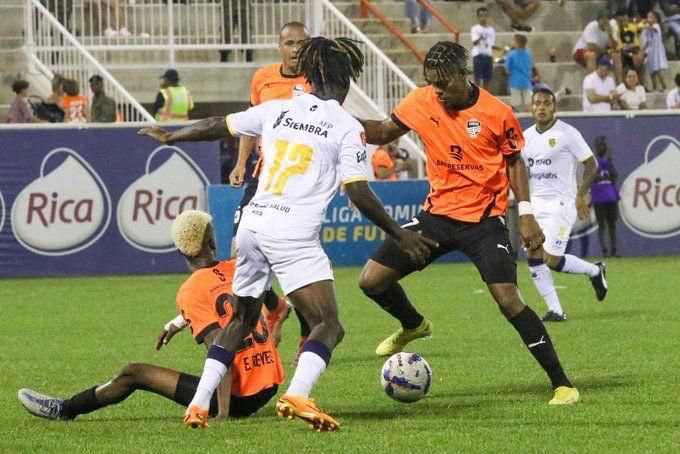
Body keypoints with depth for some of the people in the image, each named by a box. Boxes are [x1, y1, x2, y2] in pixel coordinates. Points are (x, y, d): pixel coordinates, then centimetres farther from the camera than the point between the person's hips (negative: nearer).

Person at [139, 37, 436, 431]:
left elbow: (217, 127, 22)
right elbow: (359, 193, -7)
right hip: (294, 235, -6)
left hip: (252, 224, 6)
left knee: (242, 318, 22)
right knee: (329, 327, -7)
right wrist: (400, 235, 2)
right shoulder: (348, 128, -2)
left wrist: (169, 137, 38)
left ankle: (199, 404, 15)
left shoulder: (277, 110, 12)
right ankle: (297, 396, -33)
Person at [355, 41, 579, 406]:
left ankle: (561, 383, -9)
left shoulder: (496, 113, -13)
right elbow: (384, 133, 10)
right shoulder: (420, 103, -5)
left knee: (508, 300, -19)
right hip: (437, 213, 4)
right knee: (372, 280, 0)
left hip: (484, 219, -4)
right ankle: (414, 326, 34)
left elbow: (514, 160, 1)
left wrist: (525, 213, -7)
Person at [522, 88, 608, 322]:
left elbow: (591, 164, -5)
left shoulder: (568, 134, -8)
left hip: (561, 204, -6)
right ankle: (555, 310, 0)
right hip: (535, 204, 6)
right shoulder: (526, 136, 10)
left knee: (552, 260, -12)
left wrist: (581, 195, -13)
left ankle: (595, 271, 16)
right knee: (533, 256, -7)